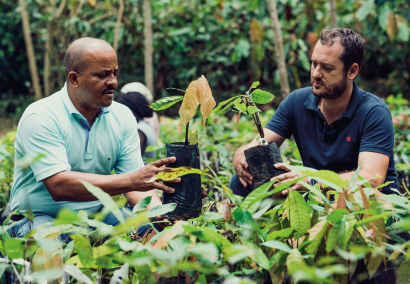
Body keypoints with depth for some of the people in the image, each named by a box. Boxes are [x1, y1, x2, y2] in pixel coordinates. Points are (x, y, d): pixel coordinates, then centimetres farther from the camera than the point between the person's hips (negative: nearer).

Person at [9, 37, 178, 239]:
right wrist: (131, 180, -37)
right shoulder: (40, 118, -17)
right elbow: (58, 186, -30)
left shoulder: (123, 117, 2)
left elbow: (137, 184, -3)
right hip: (41, 217, -5)